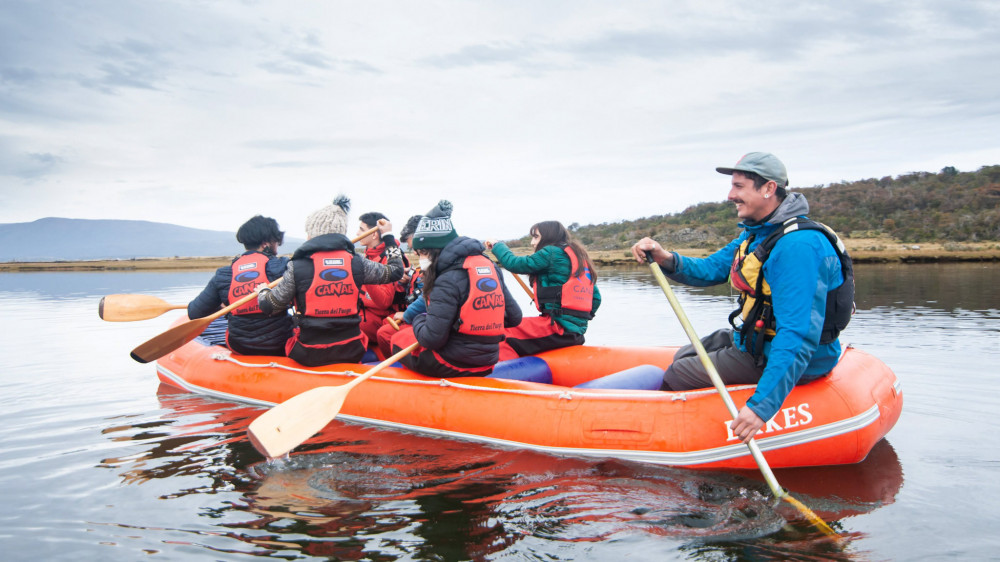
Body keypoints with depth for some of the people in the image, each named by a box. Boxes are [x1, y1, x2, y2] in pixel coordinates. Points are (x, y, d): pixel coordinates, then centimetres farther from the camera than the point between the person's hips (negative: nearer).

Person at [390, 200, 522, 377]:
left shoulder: (448, 280, -18)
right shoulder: (491, 268, 5)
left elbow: (432, 339, -21)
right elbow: (515, 317, 8)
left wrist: (419, 321, 1)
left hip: (452, 365, -7)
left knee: (398, 340, 17)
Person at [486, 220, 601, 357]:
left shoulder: (552, 253, -5)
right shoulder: (578, 256, 19)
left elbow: (514, 264, -6)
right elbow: (596, 297, 18)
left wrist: (498, 245, 11)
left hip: (558, 328, -9)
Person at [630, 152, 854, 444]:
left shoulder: (798, 246, -30)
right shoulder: (757, 232, 4)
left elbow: (798, 338, -35)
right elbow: (711, 270, 5)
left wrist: (762, 405, -39)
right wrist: (666, 260, -16)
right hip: (759, 339, 10)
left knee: (676, 377, -5)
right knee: (683, 356, 21)